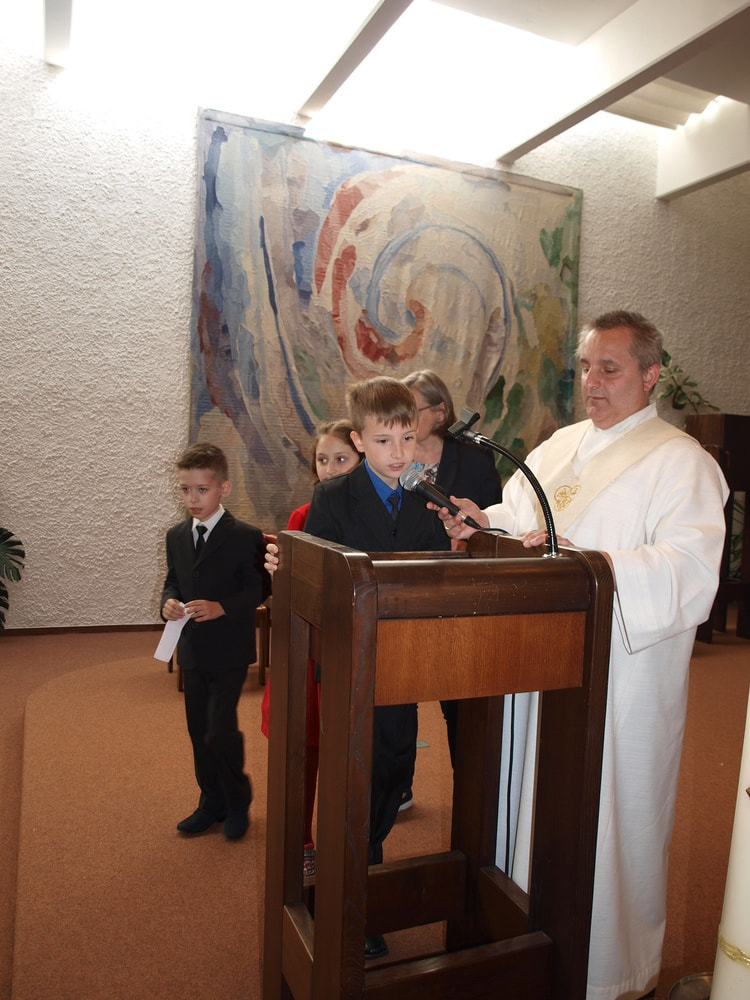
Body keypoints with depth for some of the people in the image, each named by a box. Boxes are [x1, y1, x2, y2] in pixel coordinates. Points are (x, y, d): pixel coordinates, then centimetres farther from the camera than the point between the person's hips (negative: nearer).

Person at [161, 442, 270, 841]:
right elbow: (172, 582, 14)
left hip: (229, 651, -6)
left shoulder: (245, 537, -12)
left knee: (220, 731, -8)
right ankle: (212, 803, 34)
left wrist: (222, 607, -26)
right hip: (192, 651, 6)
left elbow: (259, 588, -13)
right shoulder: (176, 536, 8)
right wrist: (169, 602, -8)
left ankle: (238, 802, 18)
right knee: (199, 733, 15)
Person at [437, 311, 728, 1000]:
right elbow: (514, 520, 16)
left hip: (619, 680, -6)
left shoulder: (681, 462, -8)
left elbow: (691, 572, -20)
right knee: (535, 806, 18)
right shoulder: (560, 446, 13)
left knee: (605, 823, 6)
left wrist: (583, 561, -32)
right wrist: (482, 523, -6)